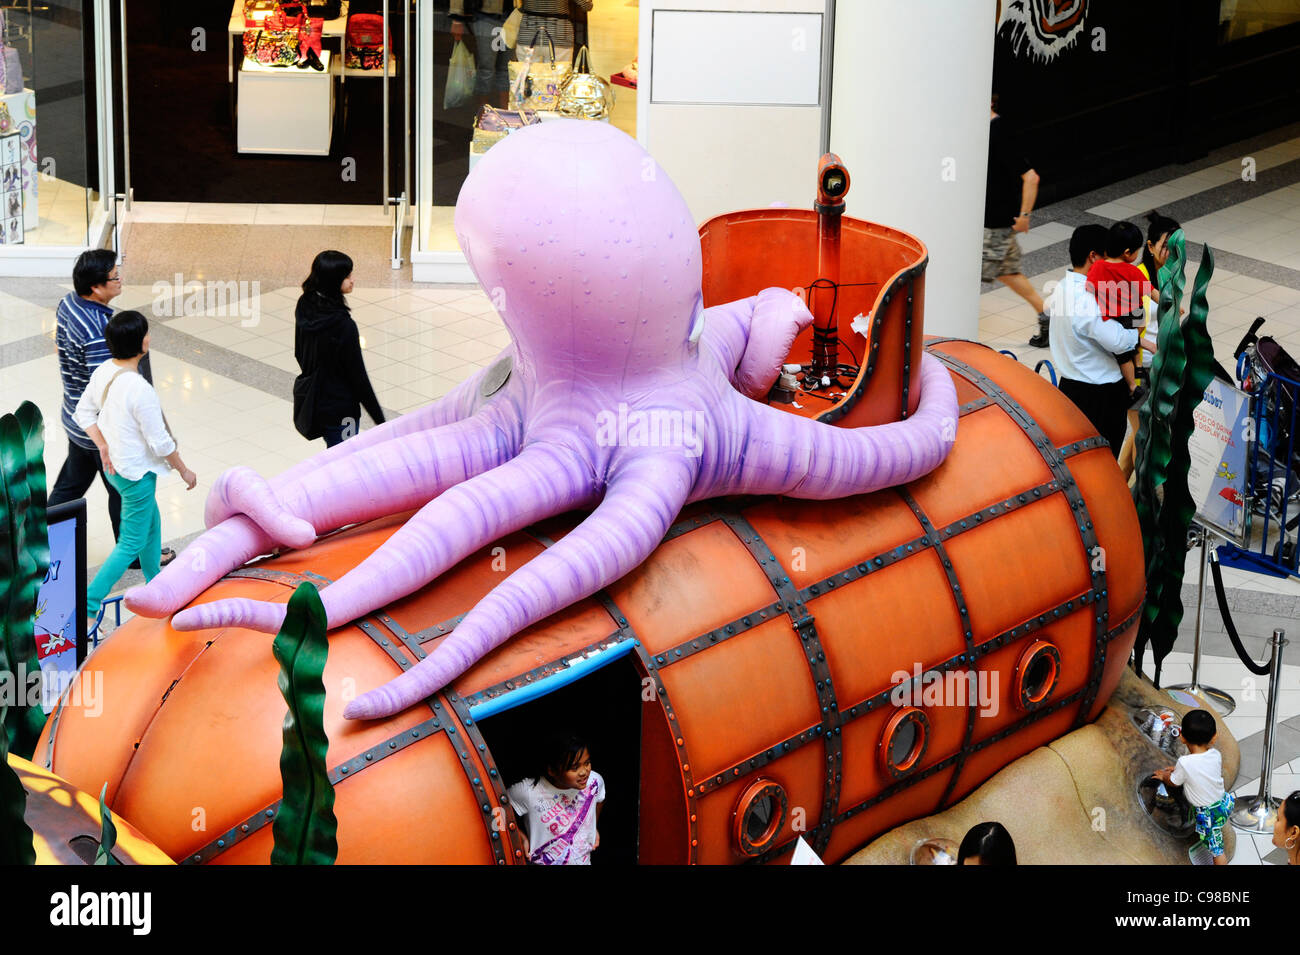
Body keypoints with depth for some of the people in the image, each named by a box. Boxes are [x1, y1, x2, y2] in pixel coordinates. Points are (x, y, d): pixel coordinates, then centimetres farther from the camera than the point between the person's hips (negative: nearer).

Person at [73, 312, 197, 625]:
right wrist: (184, 471, -8)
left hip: (114, 466, 9)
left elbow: (84, 412, 7)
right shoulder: (140, 390, -31)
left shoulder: (104, 371, -6)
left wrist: (104, 446, 5)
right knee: (132, 543, 3)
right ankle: (89, 604, 1)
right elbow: (160, 442, -23)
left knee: (152, 523, 28)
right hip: (136, 474, -9)